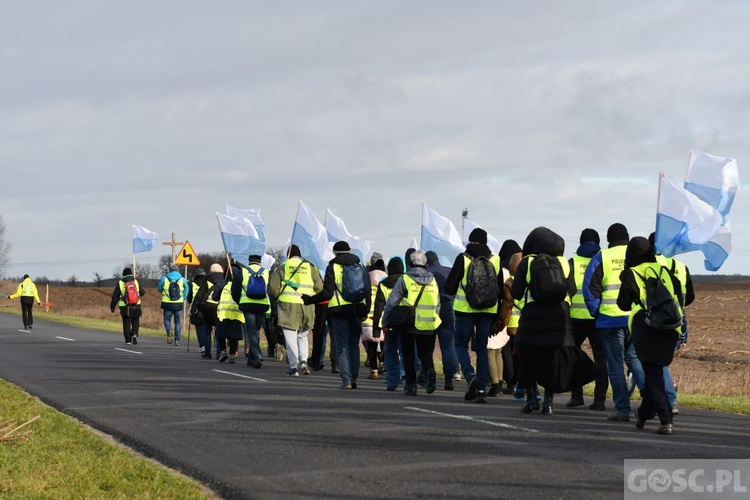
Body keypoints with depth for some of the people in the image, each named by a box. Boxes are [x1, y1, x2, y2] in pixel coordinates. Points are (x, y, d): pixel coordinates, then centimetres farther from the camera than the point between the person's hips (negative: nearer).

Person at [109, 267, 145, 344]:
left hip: (125, 307, -1)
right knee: (135, 322, 11)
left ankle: (128, 340, 4)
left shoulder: (120, 283, 0)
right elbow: (142, 292, 12)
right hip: (136, 306, 1)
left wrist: (112, 306, 10)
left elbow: (115, 296, 1)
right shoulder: (136, 282, 3)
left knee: (126, 324, 7)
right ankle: (135, 334, -15)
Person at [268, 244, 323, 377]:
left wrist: (278, 296, 20)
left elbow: (272, 289, 0)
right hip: (307, 306, 3)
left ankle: (294, 367, -4)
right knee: (302, 336, 18)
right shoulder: (311, 267, 8)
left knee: (290, 337, 1)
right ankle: (303, 360, 0)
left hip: (288, 306, -3)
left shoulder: (282, 268, 2)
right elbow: (319, 288, 4)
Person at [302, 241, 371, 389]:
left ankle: (346, 380, -5)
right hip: (357, 310, 4)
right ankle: (354, 378, 10)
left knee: (342, 346, 1)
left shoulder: (333, 267, -3)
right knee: (354, 344, 14)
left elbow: (327, 292, -9)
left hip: (339, 310, -4)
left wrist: (310, 300, 2)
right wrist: (366, 310, 16)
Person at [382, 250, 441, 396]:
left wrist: (385, 323, 1)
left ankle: (411, 384, 7)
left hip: (408, 325, -3)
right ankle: (430, 370, -17)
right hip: (428, 327, 3)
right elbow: (437, 306, 13)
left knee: (408, 357, 10)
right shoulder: (433, 281, 9)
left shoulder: (404, 280, -4)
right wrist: (434, 321, 22)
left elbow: (391, 302, -5)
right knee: (425, 354, 13)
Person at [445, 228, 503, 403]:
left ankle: (470, 375, -16)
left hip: (466, 309, -3)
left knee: (461, 345, 9)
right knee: (482, 348, 8)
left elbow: (449, 286, -5)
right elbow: (500, 288, 12)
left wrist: (455, 292, 18)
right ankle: (482, 388, 2)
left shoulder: (463, 259, -6)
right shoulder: (495, 260, 7)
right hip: (487, 310, 3)